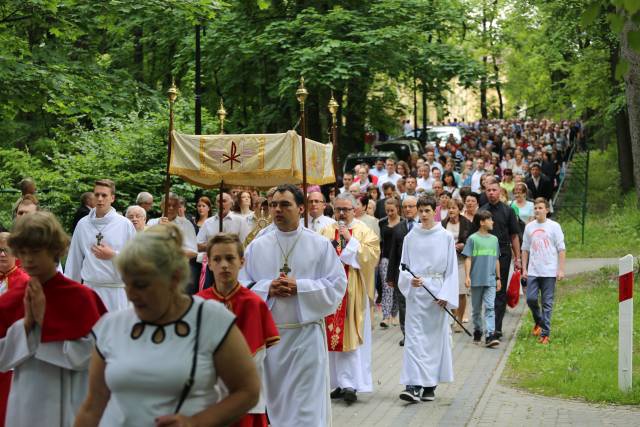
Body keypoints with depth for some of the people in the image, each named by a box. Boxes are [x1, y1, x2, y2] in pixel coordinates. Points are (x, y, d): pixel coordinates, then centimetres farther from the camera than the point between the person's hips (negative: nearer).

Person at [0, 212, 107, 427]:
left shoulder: (81, 296, -9)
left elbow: (88, 354, -15)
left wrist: (44, 322, -17)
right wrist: (26, 322, -13)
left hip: (69, 402, -3)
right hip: (26, 403, 3)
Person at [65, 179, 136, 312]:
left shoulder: (125, 224, -2)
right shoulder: (82, 224, 4)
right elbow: (74, 259, 9)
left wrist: (113, 255, -12)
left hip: (116, 290, -2)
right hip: (89, 288, 2)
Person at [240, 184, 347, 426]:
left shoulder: (320, 245, 0)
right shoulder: (256, 247, 6)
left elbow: (337, 285, -5)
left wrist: (299, 287, -14)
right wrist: (267, 289, -13)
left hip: (307, 334, -3)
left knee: (307, 404, -3)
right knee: (275, 399, 11)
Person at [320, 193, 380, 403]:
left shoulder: (364, 232, 4)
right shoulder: (326, 231, 13)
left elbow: (372, 255, -9)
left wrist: (350, 240, -12)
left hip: (354, 292, -3)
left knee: (352, 336, -8)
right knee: (333, 337, 3)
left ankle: (351, 384, -10)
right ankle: (340, 383, 10)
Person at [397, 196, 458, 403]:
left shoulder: (446, 237, 1)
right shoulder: (411, 237, 5)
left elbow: (451, 269, 1)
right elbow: (404, 266, 7)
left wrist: (446, 295, -7)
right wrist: (410, 280, -13)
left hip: (437, 292, -1)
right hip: (415, 292, 1)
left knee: (435, 337, 5)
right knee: (414, 337, -7)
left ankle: (430, 385, 16)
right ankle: (414, 385, -12)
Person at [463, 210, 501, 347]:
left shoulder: (494, 239, 11)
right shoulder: (473, 239, -2)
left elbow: (496, 260, 17)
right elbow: (468, 259, -4)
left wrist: (498, 278, 16)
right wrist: (467, 276, -13)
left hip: (491, 280, 2)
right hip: (476, 279, -2)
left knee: (490, 307, -9)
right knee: (476, 308, 9)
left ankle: (490, 335, -16)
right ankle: (477, 331, 26)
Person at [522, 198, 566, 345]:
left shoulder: (554, 226, 0)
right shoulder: (529, 227, 8)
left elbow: (561, 249, 0)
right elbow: (525, 249, 14)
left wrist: (561, 269, -6)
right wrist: (524, 269, 9)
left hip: (549, 272, -3)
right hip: (533, 271, 3)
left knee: (547, 303, 0)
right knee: (531, 299, -5)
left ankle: (545, 333, 4)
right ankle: (538, 322, 22)